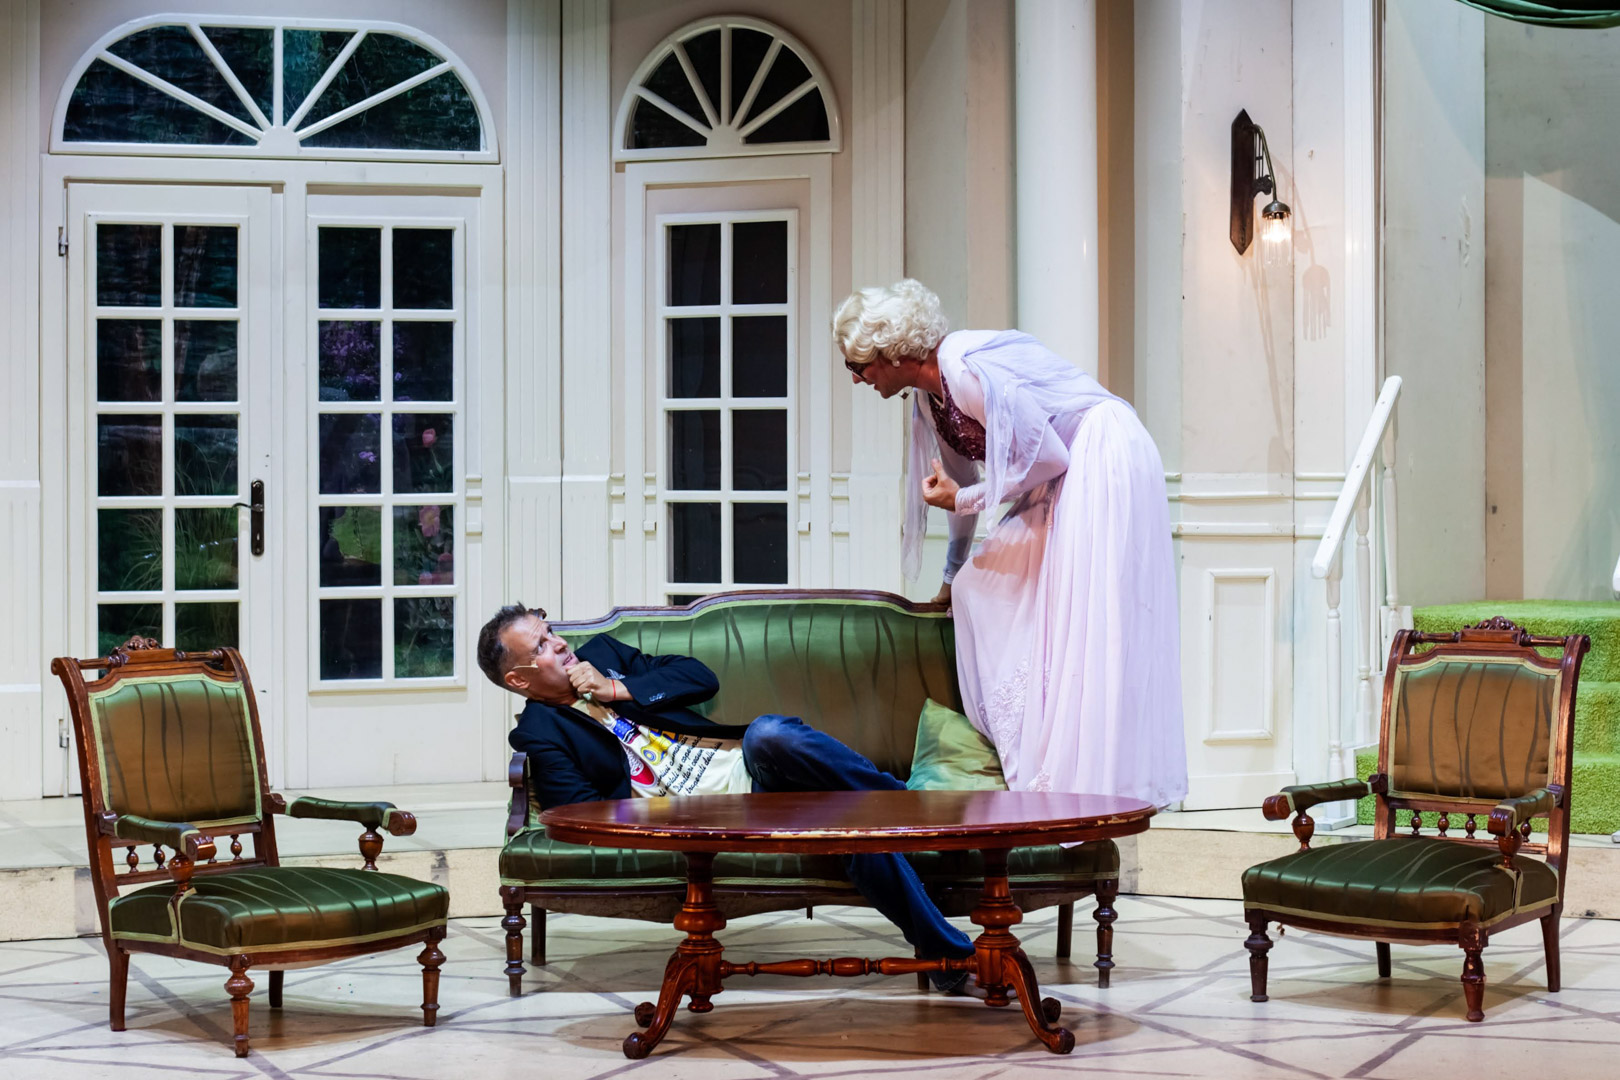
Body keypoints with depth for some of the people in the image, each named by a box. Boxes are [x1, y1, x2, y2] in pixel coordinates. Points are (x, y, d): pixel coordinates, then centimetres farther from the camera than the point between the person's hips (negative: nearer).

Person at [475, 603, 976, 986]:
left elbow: (701, 678, 12)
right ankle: (949, 954, -18)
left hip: (742, 760, 5)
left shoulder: (601, 653, 19)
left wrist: (619, 690, 0)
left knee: (766, 736, -34)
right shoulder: (541, 735, 3)